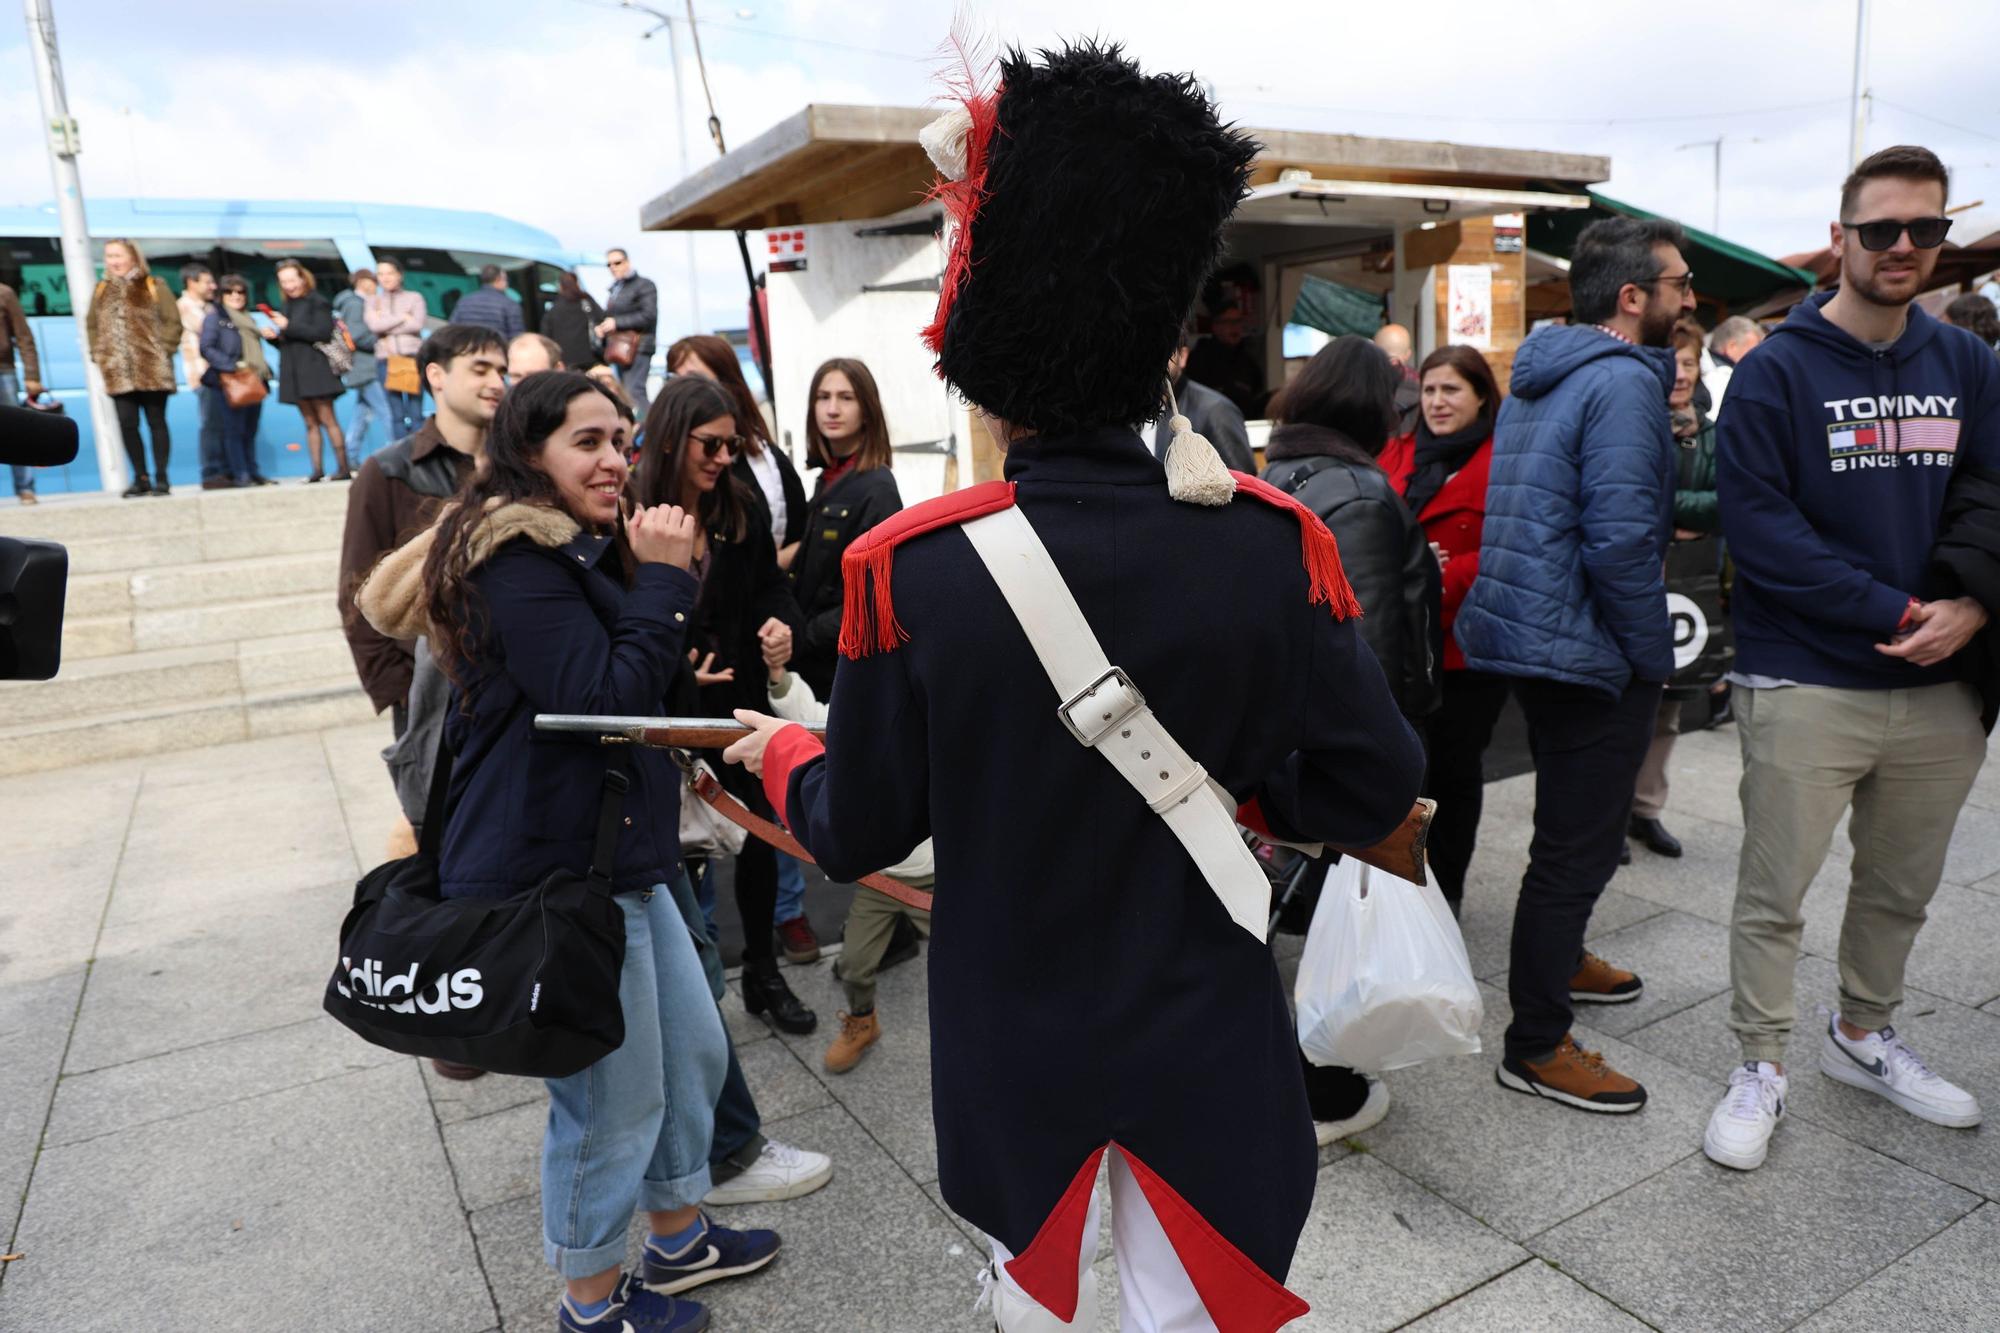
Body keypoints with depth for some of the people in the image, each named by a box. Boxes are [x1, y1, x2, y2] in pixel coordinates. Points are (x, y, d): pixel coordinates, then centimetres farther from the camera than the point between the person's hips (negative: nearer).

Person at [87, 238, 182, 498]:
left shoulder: (153, 286, 1)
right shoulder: (102, 290, 14)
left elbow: (173, 321, -3)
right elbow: (92, 325, 18)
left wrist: (163, 349, -9)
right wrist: (98, 354, 7)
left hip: (152, 369, -4)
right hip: (118, 372, 4)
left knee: (156, 422, 1)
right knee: (127, 424, 0)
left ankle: (161, 478, 6)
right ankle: (140, 478, 10)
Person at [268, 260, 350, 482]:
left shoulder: (318, 302, -3)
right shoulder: (289, 305, 18)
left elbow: (323, 333, -16)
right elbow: (288, 343, 22)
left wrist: (289, 327, -14)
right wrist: (275, 336, 2)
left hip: (316, 369, -7)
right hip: (295, 372, 7)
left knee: (327, 420, -9)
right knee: (310, 423, 4)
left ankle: (344, 469, -9)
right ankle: (317, 471, 2)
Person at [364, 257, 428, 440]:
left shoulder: (414, 297, 10)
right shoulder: (373, 301, 14)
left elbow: (417, 324, -7)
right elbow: (374, 325, -4)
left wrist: (386, 325, -4)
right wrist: (403, 317, -3)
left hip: (413, 357, -2)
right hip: (386, 359, 2)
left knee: (416, 414, -7)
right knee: (396, 414, 0)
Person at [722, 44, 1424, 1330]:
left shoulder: (908, 567, -20)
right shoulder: (1276, 541, -17)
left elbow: (859, 835, -9)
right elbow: (1373, 788, -9)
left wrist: (784, 752, 12)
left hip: (1017, 1037, 0)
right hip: (1206, 1031, 0)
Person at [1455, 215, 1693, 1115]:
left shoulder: (1537, 377, 13)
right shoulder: (1623, 381, -17)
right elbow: (1619, 539, -24)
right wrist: (1654, 657, -14)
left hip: (1526, 633, 10)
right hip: (1589, 650, -10)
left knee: (1573, 829, 26)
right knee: (1578, 846, -1)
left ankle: (1557, 961, 45)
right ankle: (1537, 1047, 10)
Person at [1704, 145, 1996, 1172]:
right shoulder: (1778, 372, -8)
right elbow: (1757, 523, -16)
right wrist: (1894, 611, -18)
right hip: (1805, 688, -5)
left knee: (1902, 888, 19)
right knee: (1774, 893, 2)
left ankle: (1863, 1036, 39)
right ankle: (1760, 1070, 18)